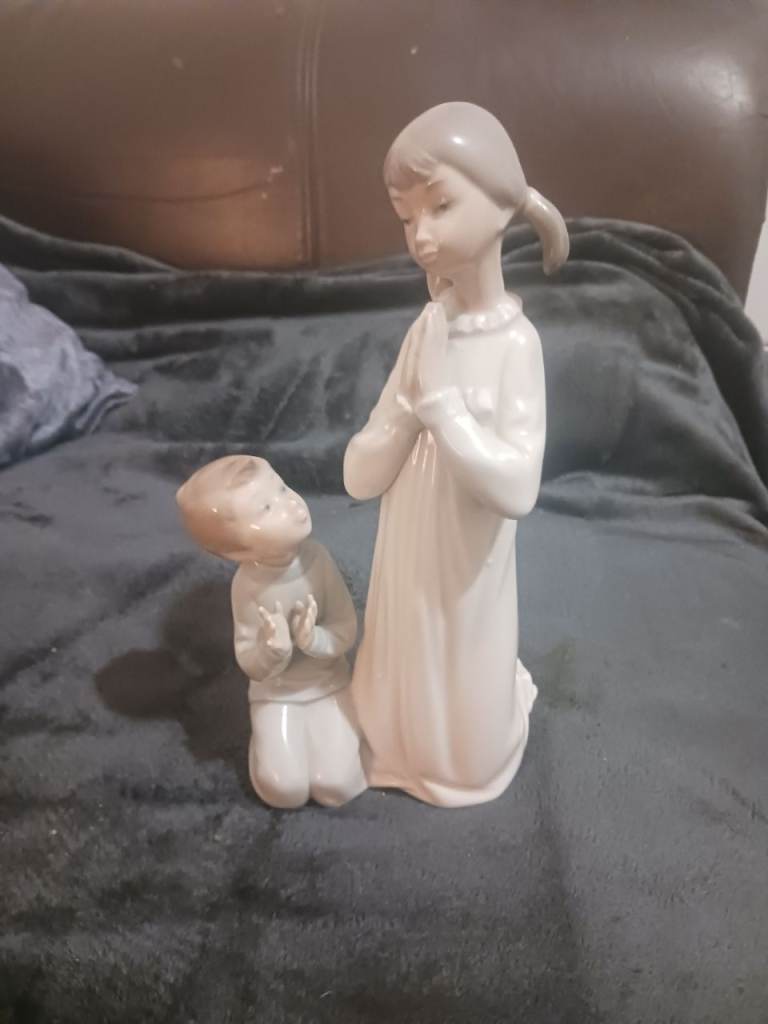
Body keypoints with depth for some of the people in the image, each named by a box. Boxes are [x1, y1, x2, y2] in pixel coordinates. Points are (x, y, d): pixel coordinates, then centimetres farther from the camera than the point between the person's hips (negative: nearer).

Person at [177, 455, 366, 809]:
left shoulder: (318, 558, -19)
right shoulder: (247, 585, -22)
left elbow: (347, 630, -12)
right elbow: (249, 665, -15)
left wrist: (314, 641, -32)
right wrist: (273, 650, -36)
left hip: (328, 684, 1)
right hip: (276, 694, -1)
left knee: (336, 787, -10)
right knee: (285, 790, -11)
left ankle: (323, 728, 18)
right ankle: (270, 736, 17)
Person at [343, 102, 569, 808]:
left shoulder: (517, 343, -21)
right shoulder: (425, 333, -9)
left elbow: (518, 490, -31)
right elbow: (360, 477, -10)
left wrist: (441, 400, -31)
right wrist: (407, 403, -26)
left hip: (465, 563, -3)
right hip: (408, 554, 4)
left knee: (463, 676, 20)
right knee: (409, 665, 25)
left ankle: (460, 764, 51)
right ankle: (404, 746, 54)